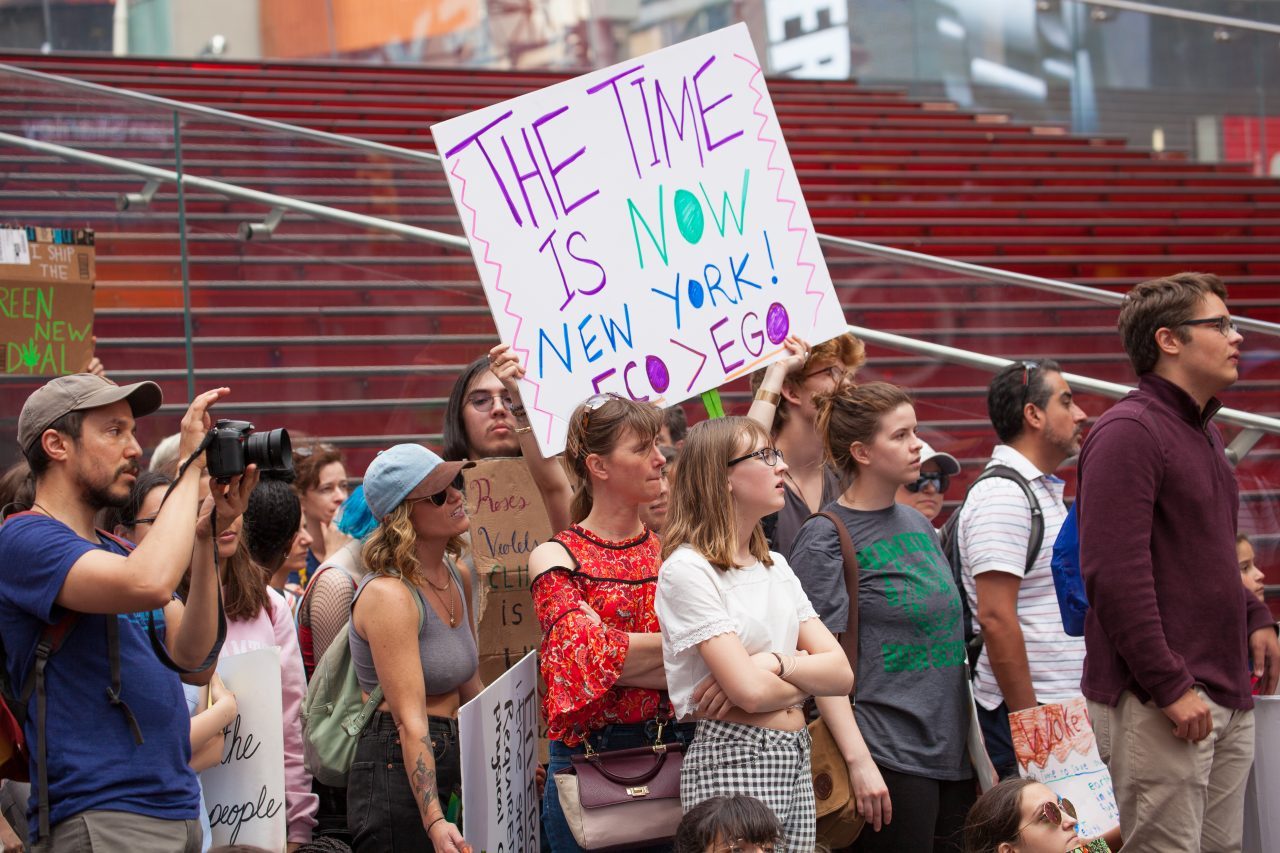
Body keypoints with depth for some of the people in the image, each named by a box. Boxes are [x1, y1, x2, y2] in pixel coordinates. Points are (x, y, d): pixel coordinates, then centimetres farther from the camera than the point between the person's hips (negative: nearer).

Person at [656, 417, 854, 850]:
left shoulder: (775, 566, 13)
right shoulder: (687, 570, -11)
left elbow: (841, 674, 4)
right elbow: (751, 691, -19)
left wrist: (776, 663, -13)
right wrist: (809, 672, 0)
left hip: (796, 761, 7)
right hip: (732, 762, -7)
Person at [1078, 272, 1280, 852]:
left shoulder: (1203, 432, 18)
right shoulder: (1128, 432, -13)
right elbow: (1116, 575, -20)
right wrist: (1170, 687, -21)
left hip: (1226, 702, 9)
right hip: (1159, 702, -9)